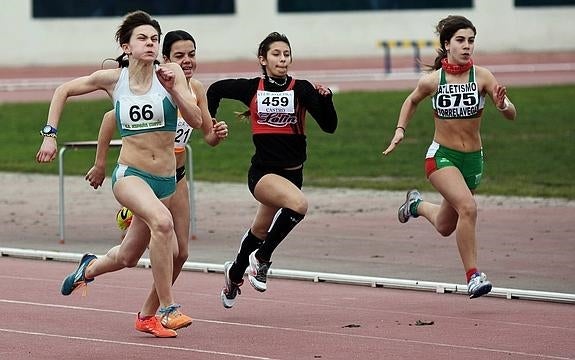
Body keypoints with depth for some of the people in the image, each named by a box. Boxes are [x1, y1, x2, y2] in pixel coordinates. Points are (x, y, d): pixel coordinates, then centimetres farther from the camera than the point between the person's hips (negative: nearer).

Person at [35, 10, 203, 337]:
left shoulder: (171, 73, -3)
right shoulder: (113, 79, -2)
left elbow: (196, 121, -11)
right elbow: (63, 91, 13)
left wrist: (172, 90, -24)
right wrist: (50, 135, 8)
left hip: (166, 180, 3)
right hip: (129, 174, -3)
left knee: (128, 257, 18)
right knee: (162, 222, -34)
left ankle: (90, 268, 53)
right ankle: (168, 308, -27)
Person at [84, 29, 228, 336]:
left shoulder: (196, 89, 0)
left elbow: (209, 137, 9)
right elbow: (112, 118, -17)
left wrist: (218, 134, -15)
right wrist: (100, 164, -16)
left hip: (176, 176, 7)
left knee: (181, 252, 6)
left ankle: (149, 313, 19)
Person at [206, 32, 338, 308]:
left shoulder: (302, 89, -3)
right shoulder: (251, 88, -2)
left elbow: (329, 126, -9)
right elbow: (216, 89, 17)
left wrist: (325, 98, -23)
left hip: (292, 172, 3)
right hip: (262, 171, -3)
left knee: (261, 231, 18)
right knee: (298, 203, -32)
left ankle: (235, 274, 46)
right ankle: (261, 258, -14)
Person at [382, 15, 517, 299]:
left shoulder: (482, 77, -10)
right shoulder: (432, 80, -9)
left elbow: (511, 115, -14)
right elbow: (412, 101, 14)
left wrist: (503, 105, -35)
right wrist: (400, 131, 5)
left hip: (473, 159, 3)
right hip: (441, 156, -3)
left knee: (445, 227, 19)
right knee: (468, 207, -29)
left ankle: (417, 204, 52)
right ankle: (473, 276, -21)